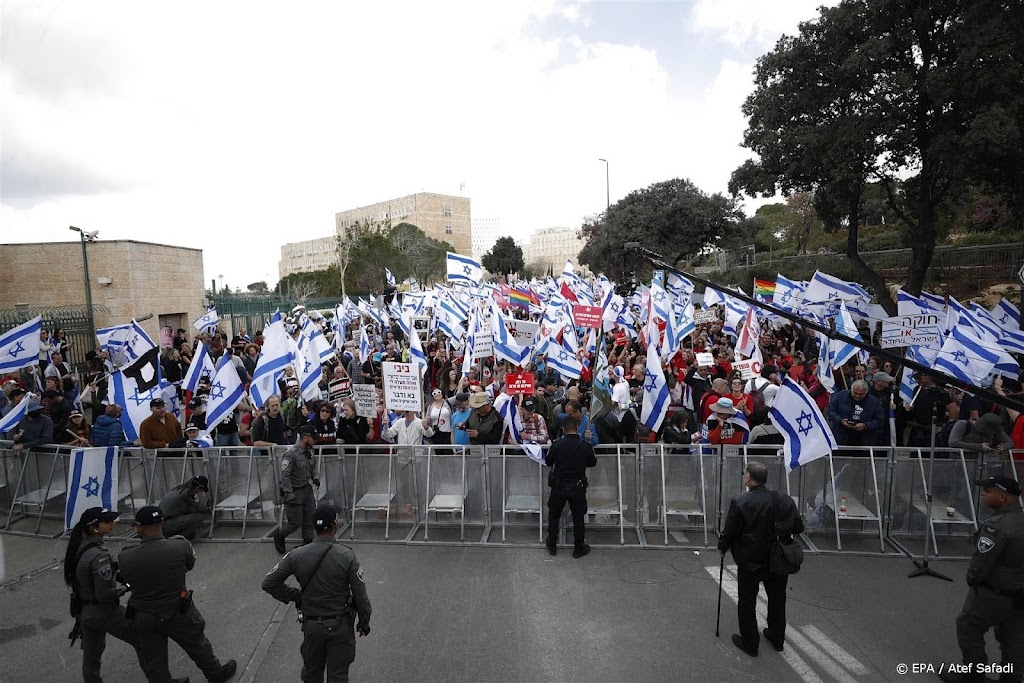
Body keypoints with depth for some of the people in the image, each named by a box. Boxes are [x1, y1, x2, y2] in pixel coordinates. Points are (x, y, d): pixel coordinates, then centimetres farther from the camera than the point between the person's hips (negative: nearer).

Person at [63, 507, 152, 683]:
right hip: (103, 612, -8)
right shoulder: (99, 554, -29)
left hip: (83, 611, 8)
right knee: (142, 641, 10)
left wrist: (114, 570, 3)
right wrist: (126, 587, -10)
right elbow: (105, 594, -26)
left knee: (91, 655, 21)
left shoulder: (78, 546, -3)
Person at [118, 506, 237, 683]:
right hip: (178, 614, -1)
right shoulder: (180, 546, -24)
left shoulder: (125, 558, -19)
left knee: (154, 664, 18)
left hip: (144, 618, 2)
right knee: (198, 647, 22)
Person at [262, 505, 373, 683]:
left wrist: (295, 596, 4)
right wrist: (364, 622, 2)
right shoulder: (347, 556, -22)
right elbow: (360, 595, -15)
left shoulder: (297, 555, -14)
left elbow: (268, 583, -7)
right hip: (340, 625, -3)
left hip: (311, 624, 3)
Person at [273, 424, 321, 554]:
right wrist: (289, 495, -24)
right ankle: (278, 535, 30)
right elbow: (285, 476, -22)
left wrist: (315, 477, 4)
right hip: (294, 491, -7)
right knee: (295, 522, 2)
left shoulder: (309, 451, 2)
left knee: (310, 519, 9)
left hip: (307, 489, 7)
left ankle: (308, 542, 24)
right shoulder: (290, 454, -22)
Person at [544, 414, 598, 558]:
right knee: (578, 518, 14)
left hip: (559, 486, 0)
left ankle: (552, 545, 28)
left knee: (554, 515, 19)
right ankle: (579, 548, 24)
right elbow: (592, 463, 5)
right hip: (578, 487, 0)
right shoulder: (586, 446, -13)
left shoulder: (556, 445, -14)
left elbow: (548, 462, 2)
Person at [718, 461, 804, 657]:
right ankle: (777, 638, 42)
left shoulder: (740, 503, -23)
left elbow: (729, 532, -16)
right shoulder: (784, 501, -9)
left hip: (750, 562, -4)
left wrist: (722, 547, 4)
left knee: (747, 603, 14)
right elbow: (798, 528, 2)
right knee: (777, 599, 25)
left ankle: (749, 643, 26)